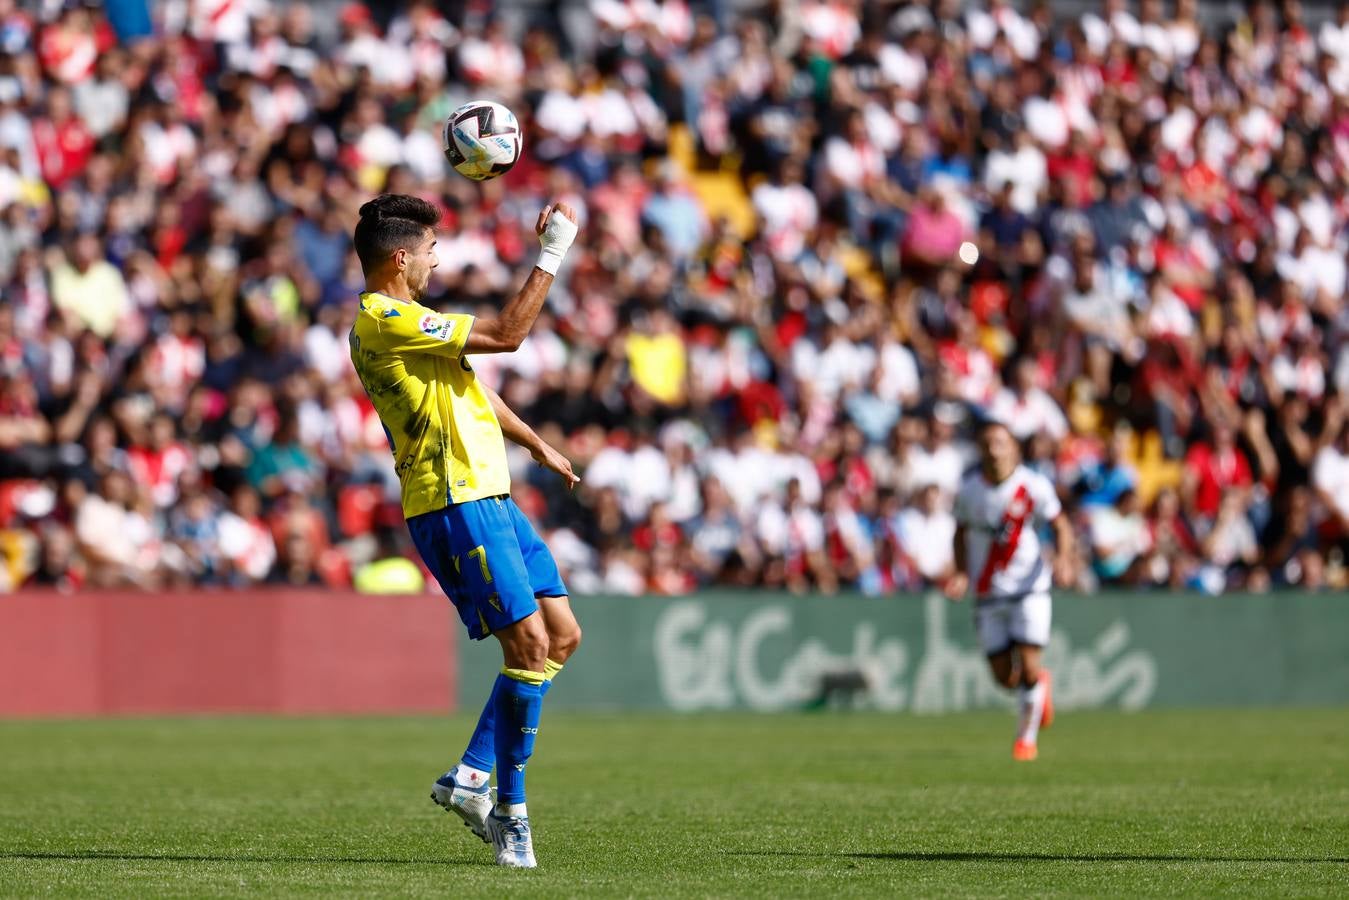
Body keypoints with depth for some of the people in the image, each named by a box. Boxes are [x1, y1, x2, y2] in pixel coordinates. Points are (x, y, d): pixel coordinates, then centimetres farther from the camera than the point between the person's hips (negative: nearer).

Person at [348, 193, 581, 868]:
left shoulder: (391, 321, 19)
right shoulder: (388, 320, -14)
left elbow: (468, 388, 31)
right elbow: (505, 333, -16)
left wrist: (536, 444, 36)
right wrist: (551, 256, -9)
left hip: (486, 497, 11)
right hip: (454, 504, -11)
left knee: (562, 635, 8)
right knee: (530, 643, -13)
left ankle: (472, 775, 10)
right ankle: (509, 812, -7)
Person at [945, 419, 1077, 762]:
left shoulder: (1034, 486, -10)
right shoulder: (969, 489, -4)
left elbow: (1060, 525, 0)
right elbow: (961, 532, 10)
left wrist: (1063, 559, -18)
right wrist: (962, 574, -4)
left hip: (1029, 588, -2)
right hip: (988, 593, 2)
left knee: (1028, 666, -11)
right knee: (1005, 677, 1)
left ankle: (1026, 737, 10)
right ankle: (1039, 683, 36)